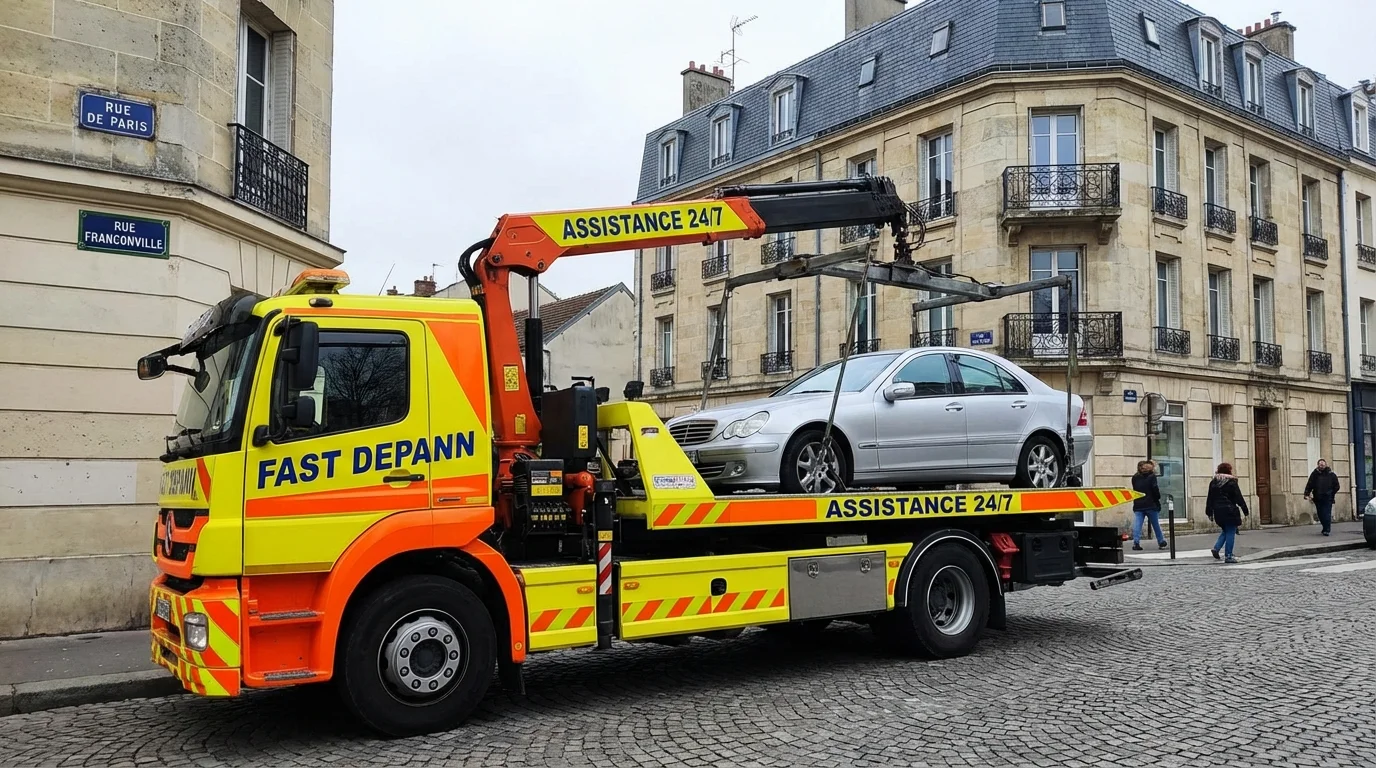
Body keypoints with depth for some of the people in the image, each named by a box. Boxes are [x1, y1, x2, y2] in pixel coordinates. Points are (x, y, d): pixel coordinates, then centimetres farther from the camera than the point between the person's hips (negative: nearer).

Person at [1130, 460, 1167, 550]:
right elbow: (1155, 490, -10)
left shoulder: (1135, 478, 7)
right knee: (1156, 524, 11)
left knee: (1137, 525, -5)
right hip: (1151, 505, -2)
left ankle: (1136, 542, -17)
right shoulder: (1152, 476, -6)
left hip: (1138, 506, 2)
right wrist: (1157, 498, 3)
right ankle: (1162, 542, 21)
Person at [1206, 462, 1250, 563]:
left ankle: (1216, 548, 2)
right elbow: (1239, 498, -7)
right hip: (1230, 511, -6)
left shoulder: (1213, 482, 8)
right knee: (1230, 532, 0)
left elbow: (1210, 499, 10)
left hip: (1218, 511, 6)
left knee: (1226, 531, 20)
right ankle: (1228, 556, -1)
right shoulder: (1231, 482, -7)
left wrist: (1209, 513, 15)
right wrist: (1246, 511, 0)